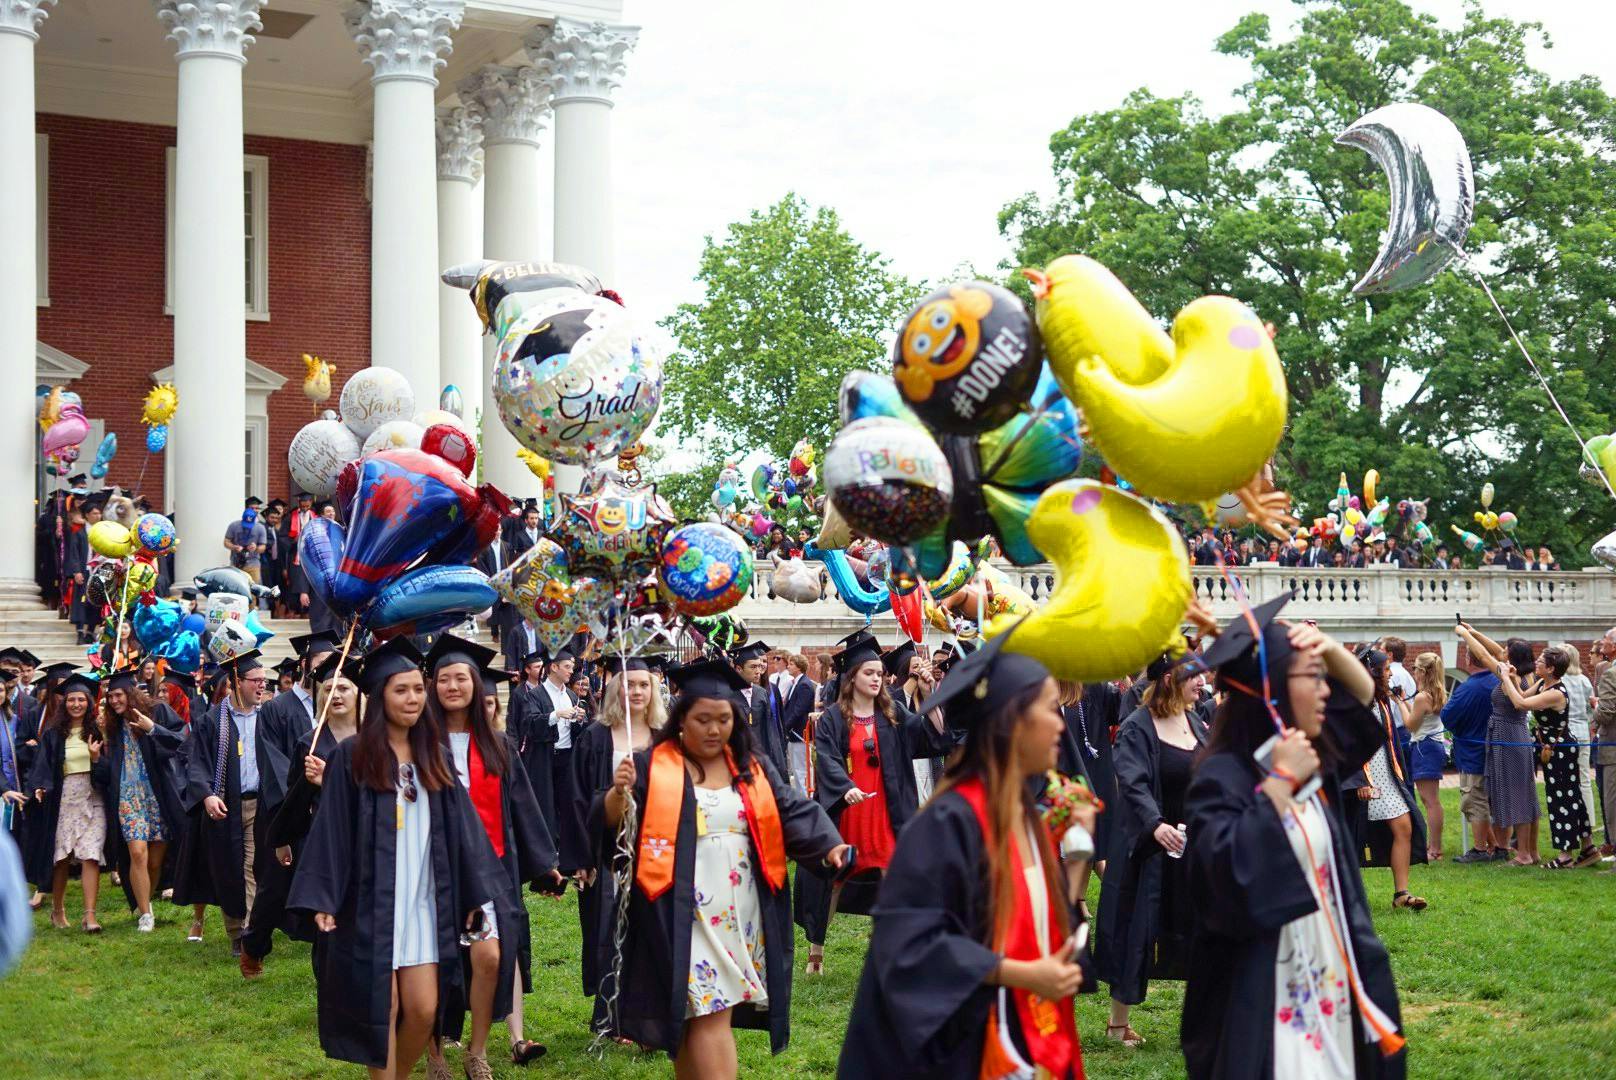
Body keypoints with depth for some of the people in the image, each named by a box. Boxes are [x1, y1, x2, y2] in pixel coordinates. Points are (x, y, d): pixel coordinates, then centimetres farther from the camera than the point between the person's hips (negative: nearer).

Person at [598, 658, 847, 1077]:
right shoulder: (652, 767, -2)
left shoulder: (753, 769, 11)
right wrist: (619, 792, -28)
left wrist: (830, 847, -12)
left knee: (699, 1016, 9)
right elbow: (607, 824, -6)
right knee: (709, 1015, -10)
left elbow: (796, 813, 6)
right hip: (684, 917, -4)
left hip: (741, 916, 4)